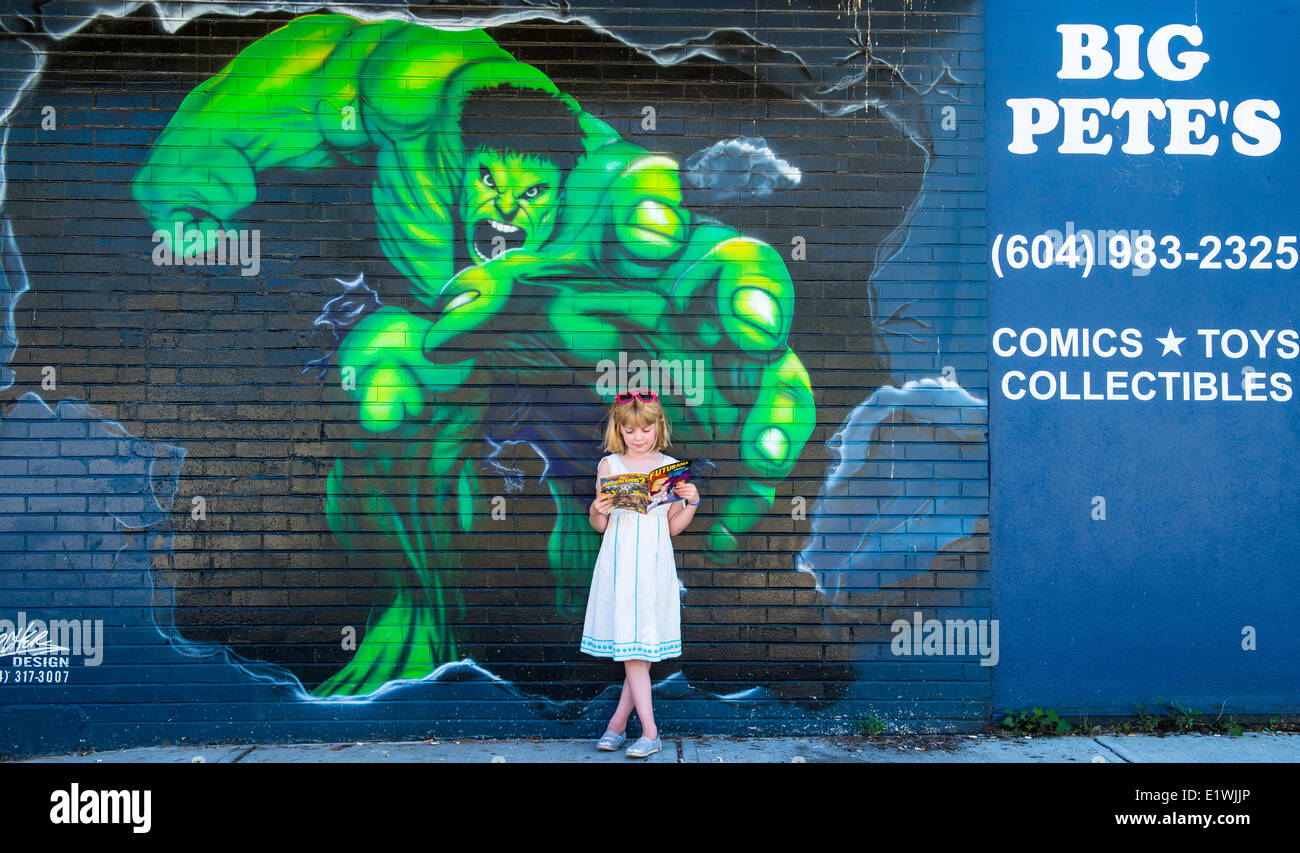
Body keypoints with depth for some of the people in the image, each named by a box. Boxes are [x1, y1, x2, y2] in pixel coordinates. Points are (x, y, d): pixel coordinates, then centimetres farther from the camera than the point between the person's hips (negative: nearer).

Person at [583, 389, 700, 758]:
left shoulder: (671, 467, 4)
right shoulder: (609, 465, 3)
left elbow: (673, 527, 9)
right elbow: (599, 526, 7)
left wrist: (691, 503, -7)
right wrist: (598, 511, -14)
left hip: (654, 563, 1)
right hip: (619, 563, -1)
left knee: (646, 645, 2)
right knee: (630, 647, -1)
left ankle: (617, 723, 15)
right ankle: (649, 732, 5)